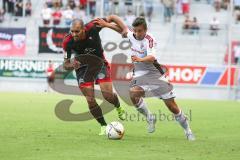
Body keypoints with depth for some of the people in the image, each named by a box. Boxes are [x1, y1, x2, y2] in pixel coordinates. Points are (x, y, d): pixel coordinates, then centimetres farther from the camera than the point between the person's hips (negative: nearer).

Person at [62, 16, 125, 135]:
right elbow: (66, 65, -16)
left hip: (100, 63, 0)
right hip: (83, 67, 0)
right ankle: (103, 126, 13)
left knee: (108, 95, -11)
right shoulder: (68, 42, -24)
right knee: (90, 101, -6)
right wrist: (72, 65, -39)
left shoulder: (92, 27, -26)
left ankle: (119, 108, 25)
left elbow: (110, 18, -9)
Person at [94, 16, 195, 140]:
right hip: (140, 74, 4)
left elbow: (152, 57, -34)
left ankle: (187, 131, 14)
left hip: (155, 73, -4)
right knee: (133, 94, -29)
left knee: (171, 105, -4)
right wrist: (106, 24, 6)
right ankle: (150, 118, -6)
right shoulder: (131, 36, -3)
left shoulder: (149, 39, -18)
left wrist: (140, 59, -52)